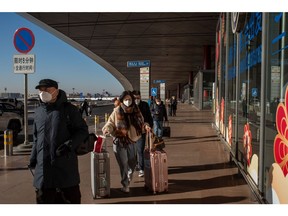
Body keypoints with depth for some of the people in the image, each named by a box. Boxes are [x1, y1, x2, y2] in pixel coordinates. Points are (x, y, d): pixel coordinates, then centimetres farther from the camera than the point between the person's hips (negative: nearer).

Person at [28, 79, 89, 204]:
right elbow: (36, 138, 18)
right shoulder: (38, 111, 11)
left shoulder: (68, 109, -3)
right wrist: (33, 158, 11)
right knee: (44, 198, 11)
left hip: (65, 164, -4)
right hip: (43, 166, 4)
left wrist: (69, 145, -17)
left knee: (71, 198, 8)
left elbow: (83, 130, -2)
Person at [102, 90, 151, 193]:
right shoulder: (117, 111, -12)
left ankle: (129, 177, 45)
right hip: (119, 141, -4)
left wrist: (145, 126, -13)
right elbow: (111, 123, -4)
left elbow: (140, 123, 8)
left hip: (131, 141, 4)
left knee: (132, 162, 16)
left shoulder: (136, 110, -1)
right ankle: (125, 185, 17)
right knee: (123, 164, 1)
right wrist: (107, 128, -25)